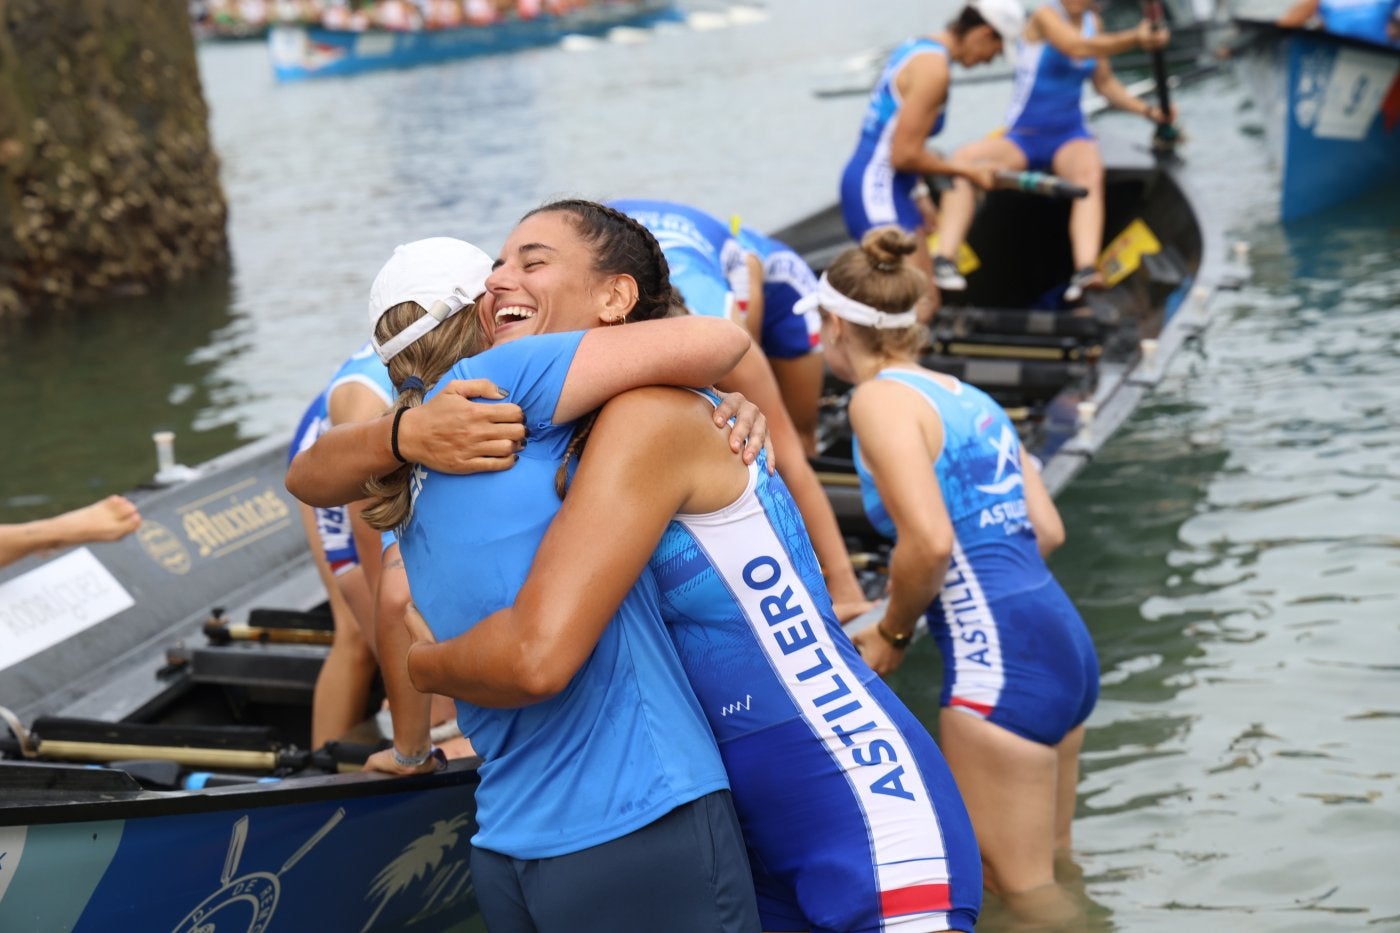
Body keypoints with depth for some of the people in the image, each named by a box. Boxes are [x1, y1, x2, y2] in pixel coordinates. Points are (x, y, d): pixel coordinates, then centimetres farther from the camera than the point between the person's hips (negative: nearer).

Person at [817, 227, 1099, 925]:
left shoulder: (880, 397, -8)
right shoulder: (968, 395, 17)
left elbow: (929, 541, -20)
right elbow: (1045, 530, 17)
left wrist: (891, 634, -3)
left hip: (999, 661, -9)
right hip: (1064, 643, 9)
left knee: (1020, 893, 3)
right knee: (1052, 872, 21)